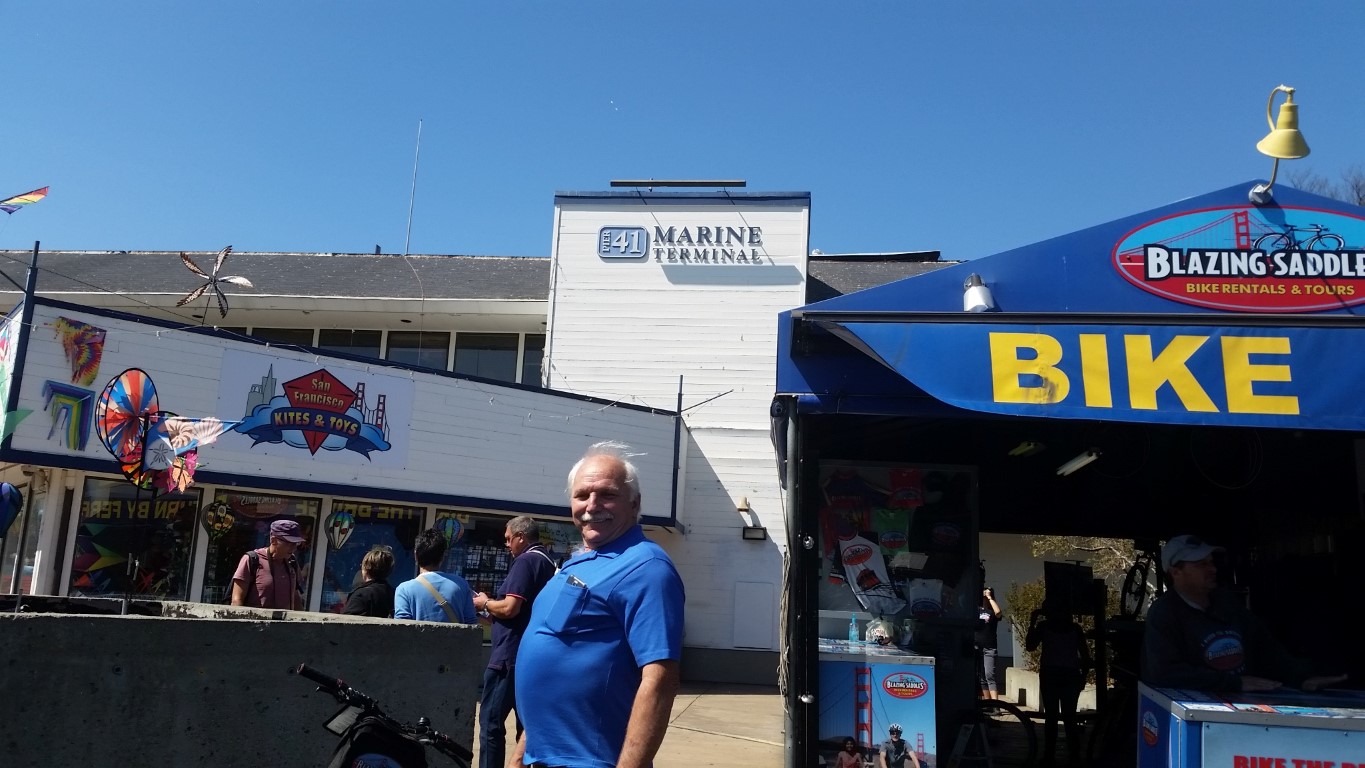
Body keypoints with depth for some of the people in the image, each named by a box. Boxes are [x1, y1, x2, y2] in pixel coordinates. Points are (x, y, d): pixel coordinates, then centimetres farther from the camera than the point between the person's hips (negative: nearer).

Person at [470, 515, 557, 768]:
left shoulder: (525, 561, -12)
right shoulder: (547, 562, 16)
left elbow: (510, 607, -21)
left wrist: (485, 603, -2)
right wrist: (493, 607, 17)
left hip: (511, 654, -9)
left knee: (491, 720, -5)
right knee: (527, 720, 11)